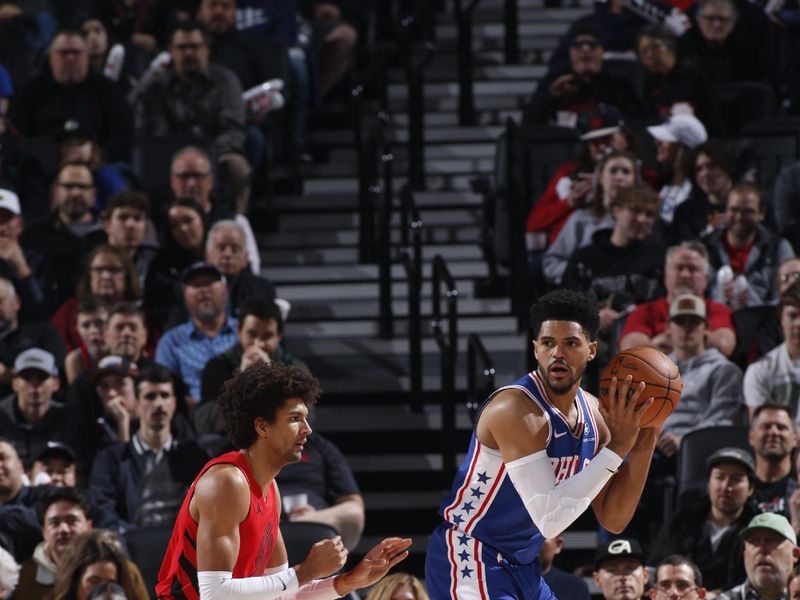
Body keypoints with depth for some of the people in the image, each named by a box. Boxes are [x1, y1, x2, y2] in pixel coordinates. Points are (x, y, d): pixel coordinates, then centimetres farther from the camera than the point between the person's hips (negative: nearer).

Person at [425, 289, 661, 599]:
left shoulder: (593, 413, 2)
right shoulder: (516, 409, -23)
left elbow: (614, 520, 5)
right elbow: (549, 519, -31)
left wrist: (643, 446, -8)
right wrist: (616, 447, -28)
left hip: (522, 566, 10)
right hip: (470, 560, -10)